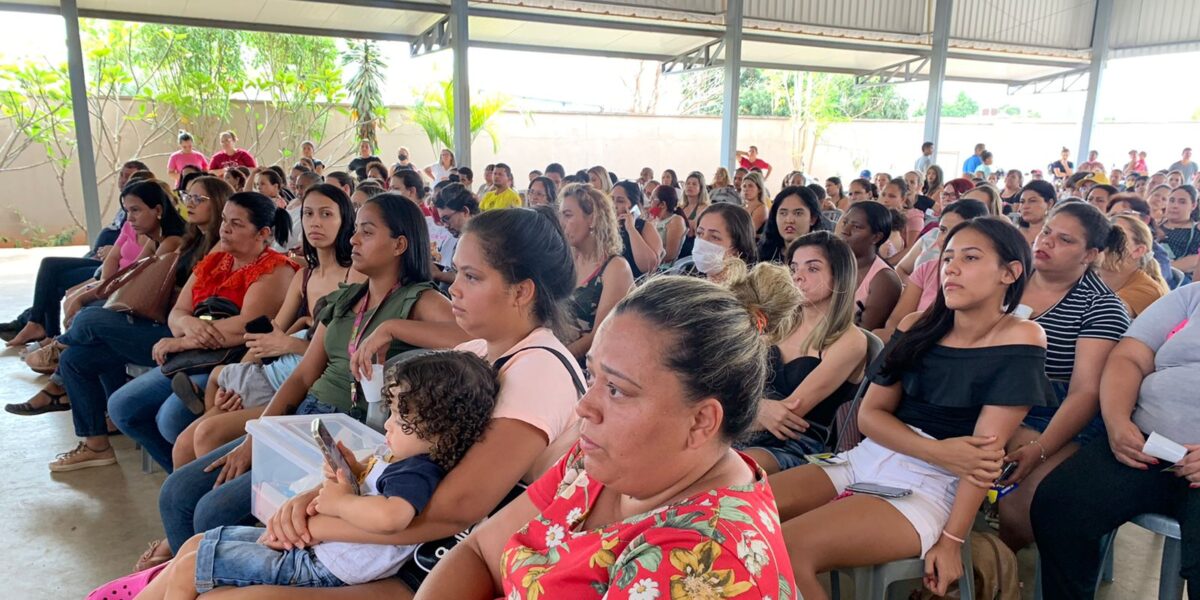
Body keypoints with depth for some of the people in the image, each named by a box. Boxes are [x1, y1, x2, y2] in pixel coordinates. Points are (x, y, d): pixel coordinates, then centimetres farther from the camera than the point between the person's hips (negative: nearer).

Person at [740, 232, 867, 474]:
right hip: (747, 432, 5)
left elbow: (792, 410, -12)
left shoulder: (850, 341, -4)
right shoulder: (782, 322, 16)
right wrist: (762, 407, -14)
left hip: (799, 446, -5)